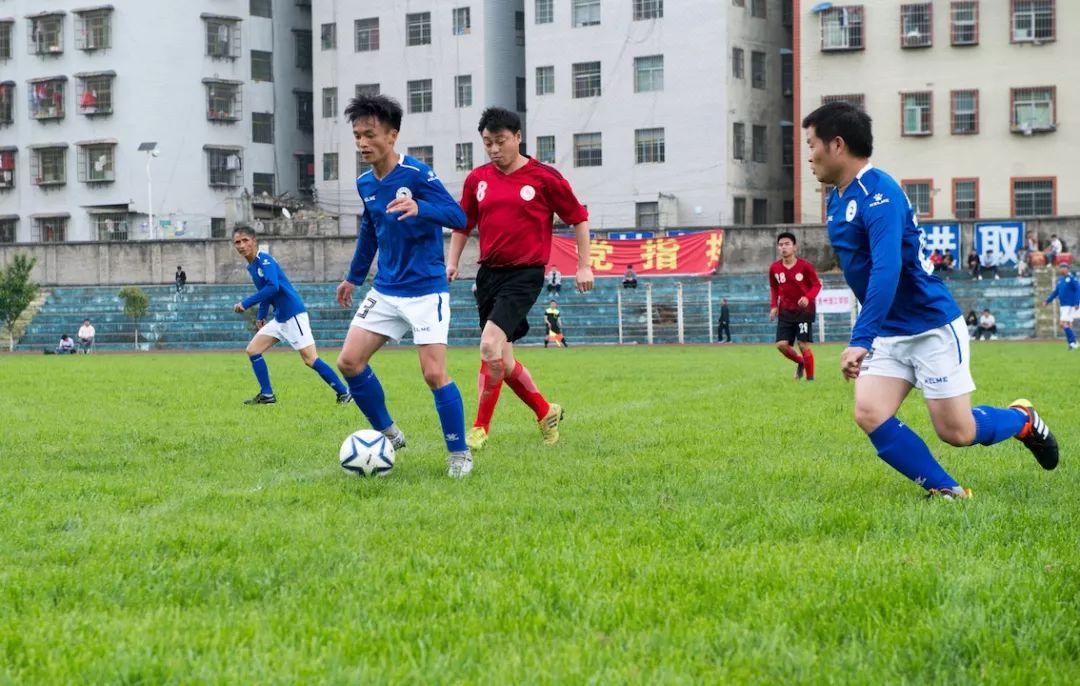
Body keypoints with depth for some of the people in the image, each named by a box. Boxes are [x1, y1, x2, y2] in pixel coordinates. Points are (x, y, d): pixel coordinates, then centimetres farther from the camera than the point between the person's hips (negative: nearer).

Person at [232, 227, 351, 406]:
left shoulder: (264, 260, -15)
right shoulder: (252, 266, 12)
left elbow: (272, 287, -27)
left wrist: (245, 303, -24)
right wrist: (260, 316, 19)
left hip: (293, 315, -9)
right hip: (279, 318, 9)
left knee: (310, 359, -13)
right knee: (252, 350, 7)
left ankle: (343, 393, -6)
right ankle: (267, 395, 10)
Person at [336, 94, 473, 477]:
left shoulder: (416, 174, -15)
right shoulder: (365, 184, 6)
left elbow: (458, 216, -21)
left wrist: (420, 208, -39)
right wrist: (353, 277, 30)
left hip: (425, 290, -7)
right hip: (385, 291, 7)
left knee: (434, 373, -12)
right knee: (349, 362, -1)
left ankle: (459, 453, 5)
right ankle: (387, 434, 16)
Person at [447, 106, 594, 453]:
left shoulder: (544, 177, -6)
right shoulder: (477, 179, 7)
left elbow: (578, 217, 3)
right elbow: (463, 224, 19)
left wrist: (584, 266, 0)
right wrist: (452, 262, 8)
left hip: (525, 273, -6)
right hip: (489, 272, 6)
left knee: (490, 345, -21)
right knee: (501, 360, 10)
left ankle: (480, 429, -10)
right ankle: (545, 411, 32)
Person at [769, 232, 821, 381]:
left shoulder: (805, 266, -12)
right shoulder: (774, 268, -1)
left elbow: (817, 285, -6)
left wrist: (808, 297, -25)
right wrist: (773, 306, 1)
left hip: (804, 310, -4)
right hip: (786, 311, 4)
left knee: (804, 345, -9)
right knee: (781, 344, -6)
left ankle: (810, 378, 7)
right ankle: (800, 362, 24)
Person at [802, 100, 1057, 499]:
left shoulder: (878, 193, -22)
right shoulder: (836, 200, 6)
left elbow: (886, 270, -32)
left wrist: (860, 340, -38)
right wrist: (867, 337, 23)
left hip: (932, 327, -7)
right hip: (888, 335, 8)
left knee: (956, 433, -1)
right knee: (869, 414, -13)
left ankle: (1022, 420, 30)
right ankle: (945, 491, -1)